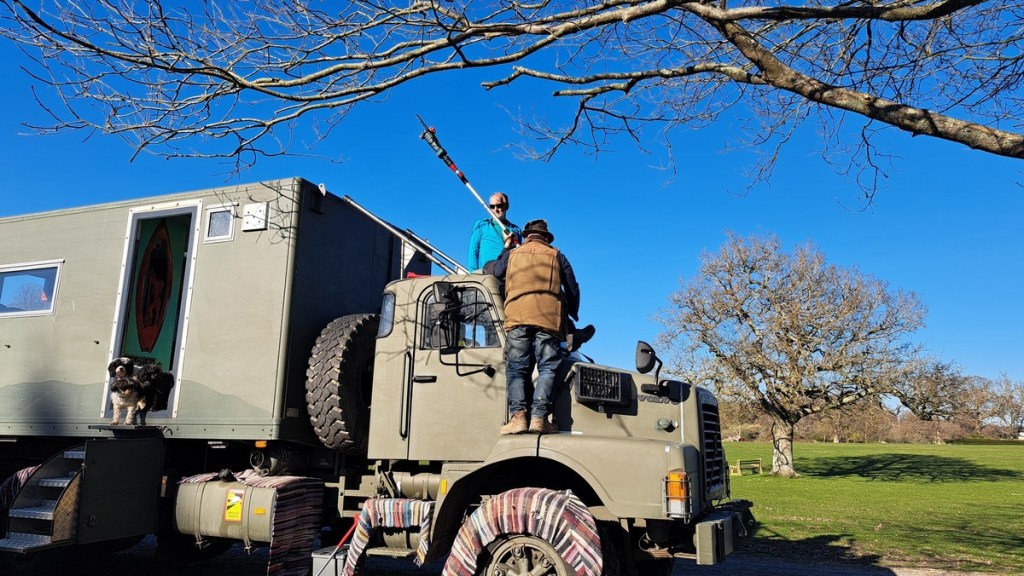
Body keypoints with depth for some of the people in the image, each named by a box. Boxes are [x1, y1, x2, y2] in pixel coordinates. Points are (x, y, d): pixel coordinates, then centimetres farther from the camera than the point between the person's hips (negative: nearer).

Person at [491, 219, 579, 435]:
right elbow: (573, 289, 24)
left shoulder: (511, 254, 24)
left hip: (517, 315, 1)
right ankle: (539, 417, -16)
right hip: (549, 317, 0)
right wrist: (573, 315, 38)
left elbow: (493, 277, 27)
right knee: (547, 368, -2)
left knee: (516, 368, 0)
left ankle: (518, 415, -16)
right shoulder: (556, 256, 23)